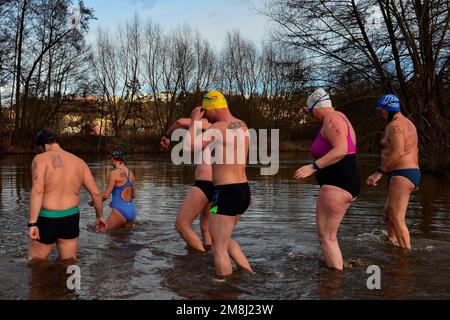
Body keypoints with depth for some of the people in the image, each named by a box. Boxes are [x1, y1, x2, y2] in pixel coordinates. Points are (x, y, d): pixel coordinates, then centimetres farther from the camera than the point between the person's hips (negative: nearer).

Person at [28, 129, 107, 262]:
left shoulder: (41, 159, -7)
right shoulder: (79, 162, 6)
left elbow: (37, 191, -21)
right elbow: (96, 193, 5)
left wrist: (32, 223, -23)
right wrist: (100, 216, 18)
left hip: (47, 219, -4)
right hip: (71, 218, 4)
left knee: (35, 262, 14)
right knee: (70, 262, 15)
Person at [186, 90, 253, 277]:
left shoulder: (219, 127, -15)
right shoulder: (242, 126, 13)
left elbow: (189, 146, -22)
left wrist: (194, 120, -10)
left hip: (226, 193, -9)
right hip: (243, 191, 9)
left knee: (219, 248, 3)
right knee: (224, 238, 27)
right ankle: (250, 275, 26)